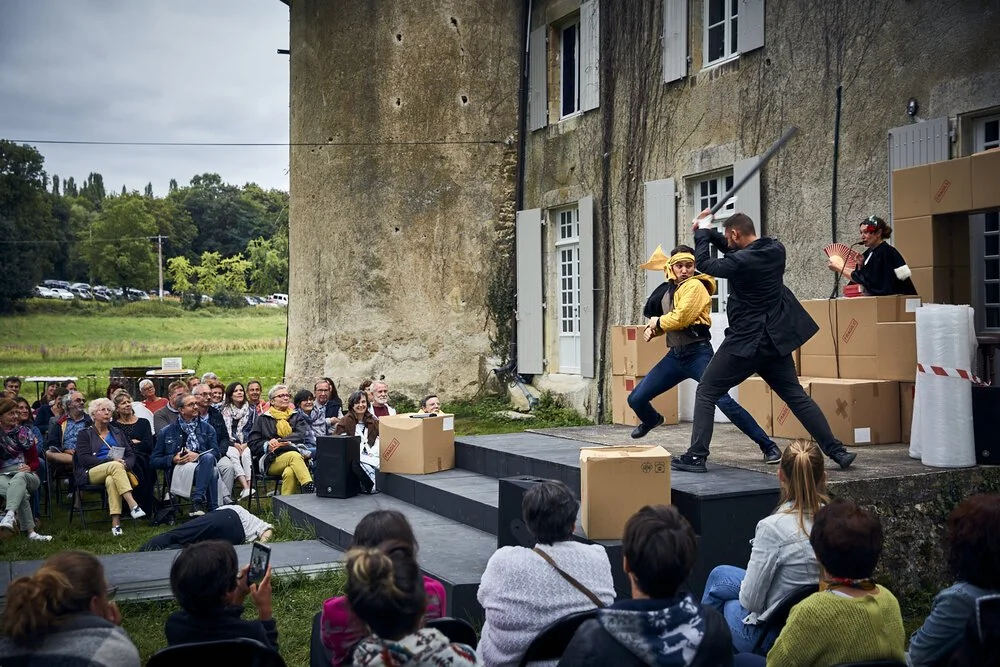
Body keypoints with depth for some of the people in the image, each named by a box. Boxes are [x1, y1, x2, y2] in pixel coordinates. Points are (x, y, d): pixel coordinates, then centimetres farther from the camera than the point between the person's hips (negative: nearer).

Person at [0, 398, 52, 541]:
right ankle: (30, 532, -42)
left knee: (19, 478, -38)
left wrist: (29, 467, -11)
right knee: (22, 493, -36)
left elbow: (35, 462, 15)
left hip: (26, 475, 1)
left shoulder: (25, 433, 14)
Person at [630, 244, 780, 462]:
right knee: (636, 399, 9)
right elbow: (657, 316, 27)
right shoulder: (669, 289, 14)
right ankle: (652, 420, 45)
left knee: (724, 402, -19)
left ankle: (768, 446, -10)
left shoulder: (695, 286, -11)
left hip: (698, 353, -7)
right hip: (675, 355, 7)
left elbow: (680, 318, -21)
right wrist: (652, 329, 5)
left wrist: (658, 322, -4)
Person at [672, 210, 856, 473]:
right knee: (796, 396, 13)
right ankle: (837, 451, 10)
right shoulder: (776, 250, 2)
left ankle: (696, 456, -2)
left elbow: (704, 264, -7)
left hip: (745, 342, -7)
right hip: (776, 340, 7)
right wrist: (708, 233, 9)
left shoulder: (741, 261, -20)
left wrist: (702, 232, 6)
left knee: (706, 392, 3)